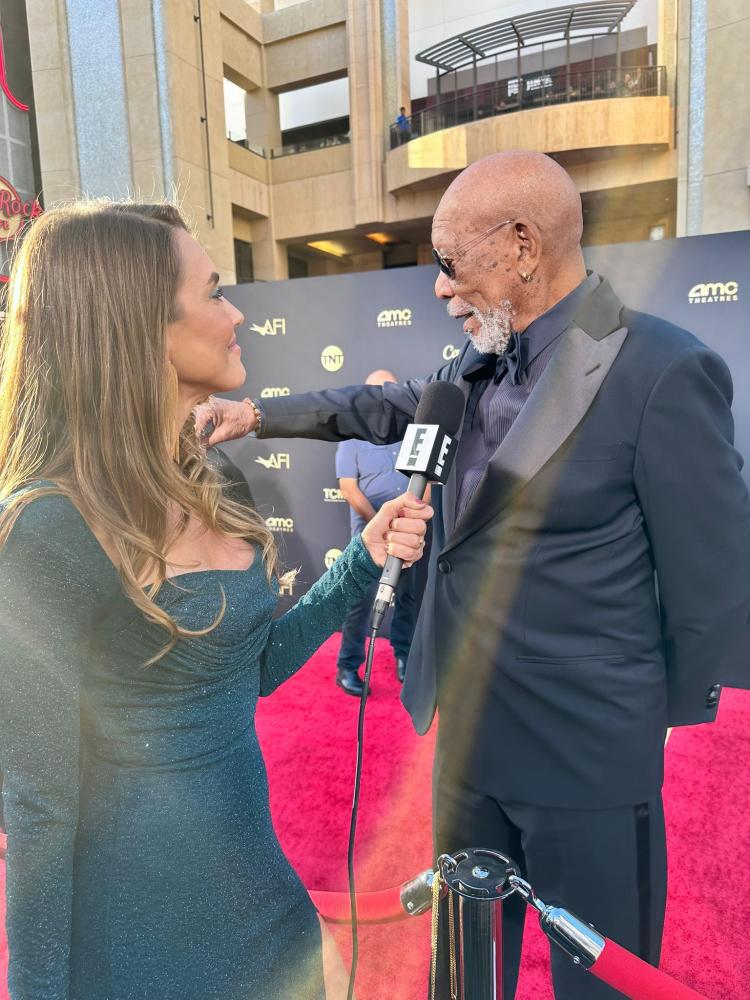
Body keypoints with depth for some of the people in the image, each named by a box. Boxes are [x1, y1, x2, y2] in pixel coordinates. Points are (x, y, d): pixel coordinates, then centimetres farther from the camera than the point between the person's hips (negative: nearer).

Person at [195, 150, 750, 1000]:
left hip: (585, 757, -6)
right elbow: (386, 408, 21)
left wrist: (670, 732, -5)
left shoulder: (661, 371, -19)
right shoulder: (477, 366, 2)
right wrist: (259, 414, 21)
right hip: (468, 733, 7)